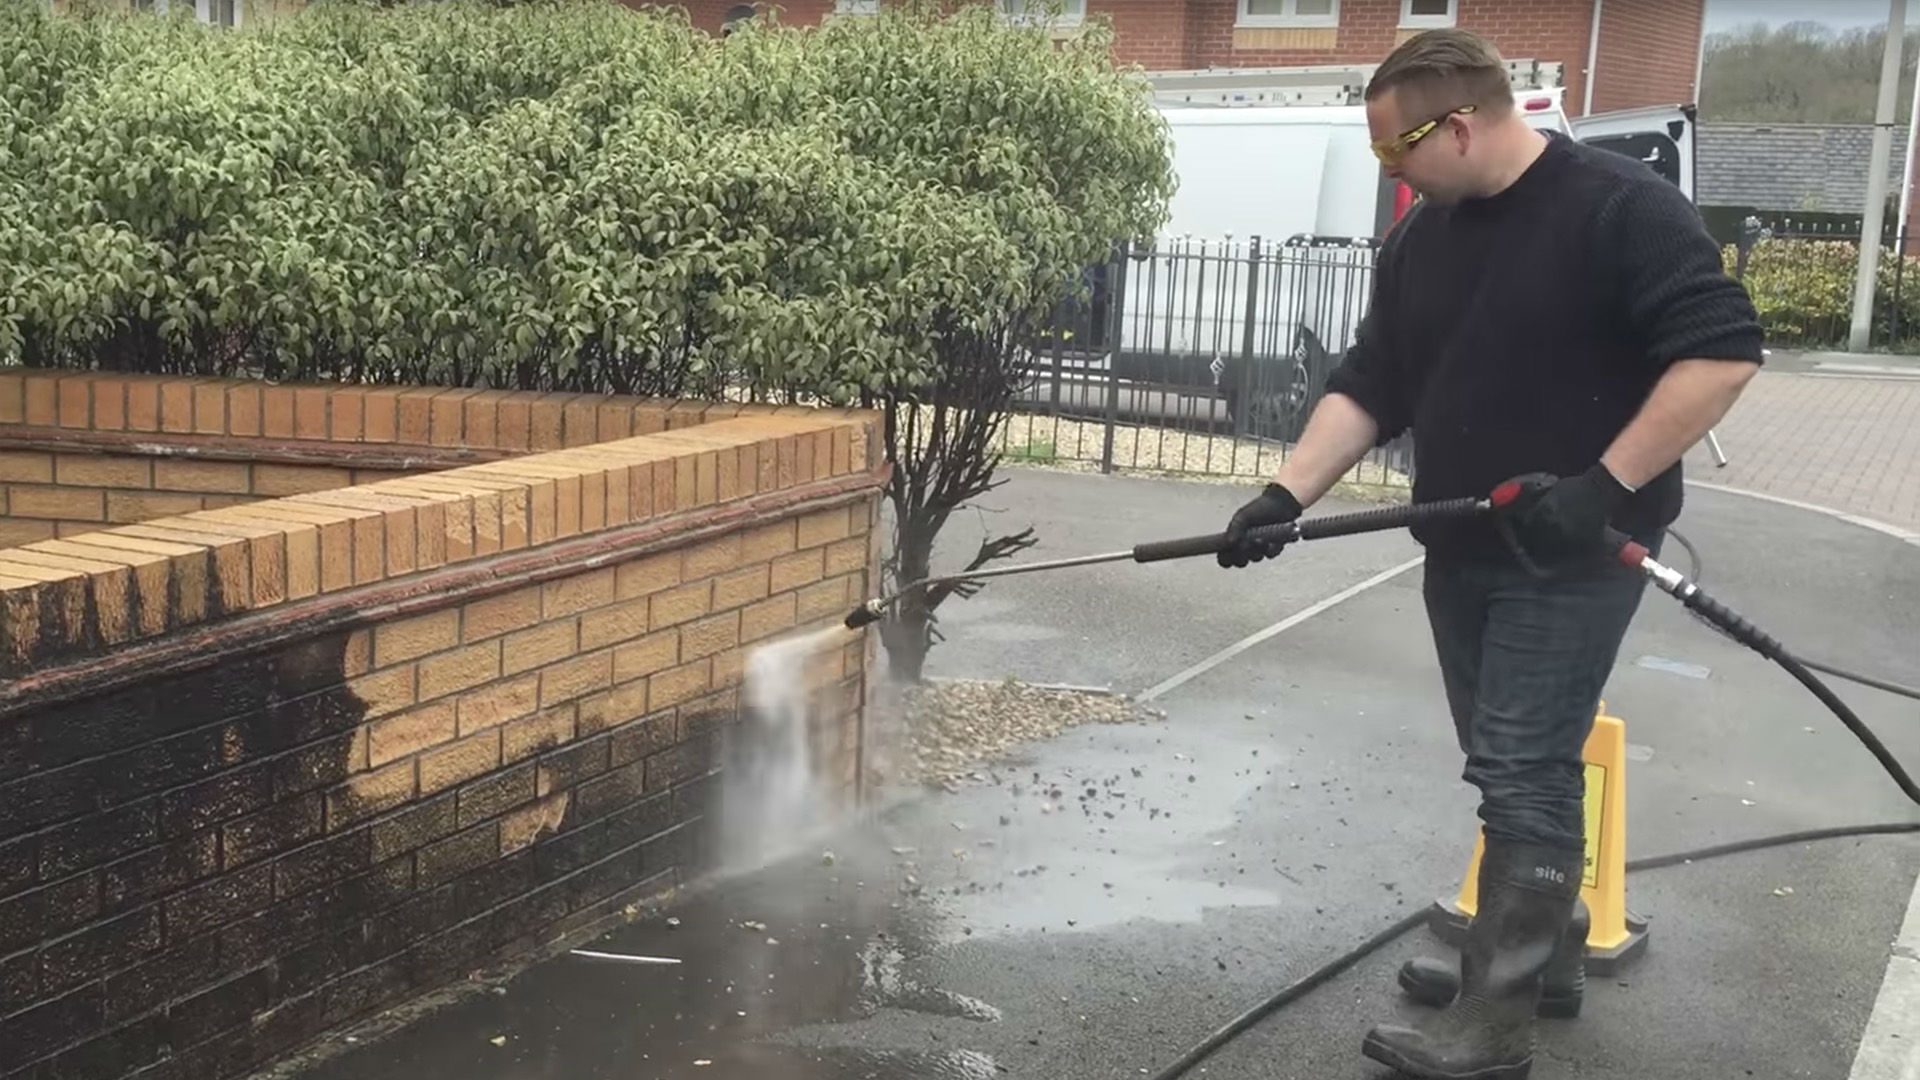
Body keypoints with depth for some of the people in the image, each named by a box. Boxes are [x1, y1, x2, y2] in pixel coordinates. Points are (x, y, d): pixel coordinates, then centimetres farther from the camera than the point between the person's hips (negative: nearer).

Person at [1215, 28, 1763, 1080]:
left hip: (1576, 554, -7)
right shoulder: (1421, 238, 8)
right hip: (1463, 549, 7)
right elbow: (1369, 387, 8)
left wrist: (1608, 486, -24)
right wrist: (1288, 493, -4)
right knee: (1514, 767, 16)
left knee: (1523, 776, -7)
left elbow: (1722, 349, -19)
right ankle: (1542, 949, 32)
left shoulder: (1621, 207, -14)